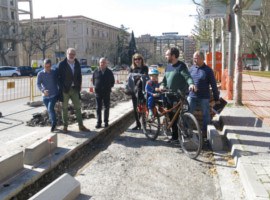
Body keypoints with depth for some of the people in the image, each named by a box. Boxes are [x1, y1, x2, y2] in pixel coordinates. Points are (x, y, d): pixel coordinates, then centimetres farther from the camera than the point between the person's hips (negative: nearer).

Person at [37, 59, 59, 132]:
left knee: (50, 108, -18)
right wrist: (43, 90, -28)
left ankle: (54, 123, 2)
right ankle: (53, 123, 29)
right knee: (49, 110, 11)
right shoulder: (40, 74, -1)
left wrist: (60, 92, 8)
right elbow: (38, 84, -9)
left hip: (54, 95, -2)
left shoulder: (55, 72, 0)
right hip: (45, 96, 2)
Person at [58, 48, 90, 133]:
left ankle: (81, 125, 14)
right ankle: (65, 126, 16)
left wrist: (79, 86, 3)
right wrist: (61, 88, -10)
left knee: (78, 107, 7)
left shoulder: (77, 64, 7)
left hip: (75, 89, 4)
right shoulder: (62, 64, -5)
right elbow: (59, 77, -5)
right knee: (64, 108, 6)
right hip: (65, 90, -4)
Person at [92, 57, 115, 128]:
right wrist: (96, 86, 3)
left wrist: (109, 87, 3)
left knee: (106, 108, 6)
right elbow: (93, 81, 13)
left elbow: (112, 81, 12)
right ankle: (98, 122, 9)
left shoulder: (109, 72, 3)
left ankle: (106, 122, 15)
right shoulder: (96, 71, 3)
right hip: (98, 92, 0)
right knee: (98, 108, 3)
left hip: (107, 92, 0)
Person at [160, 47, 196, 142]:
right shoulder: (168, 66, 15)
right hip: (169, 95, 8)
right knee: (172, 116, 12)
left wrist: (191, 84, -39)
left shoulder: (181, 66, -8)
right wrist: (162, 85, -4)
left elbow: (187, 76, -19)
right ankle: (174, 136, 24)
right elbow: (165, 78, 18)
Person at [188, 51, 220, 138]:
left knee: (206, 115, 9)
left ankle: (205, 132, 23)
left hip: (204, 97, -3)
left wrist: (216, 98, -3)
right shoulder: (191, 68, 5)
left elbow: (213, 85, -3)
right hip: (192, 96, 3)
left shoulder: (208, 70, -5)